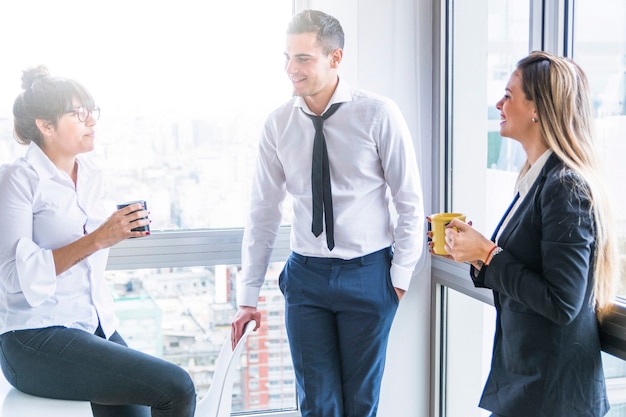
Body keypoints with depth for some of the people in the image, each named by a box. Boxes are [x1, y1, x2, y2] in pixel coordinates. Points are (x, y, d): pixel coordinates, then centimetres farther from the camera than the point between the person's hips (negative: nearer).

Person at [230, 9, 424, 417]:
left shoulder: (378, 114, -10)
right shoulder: (278, 124, -1)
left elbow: (410, 202, -5)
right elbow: (263, 212, 4)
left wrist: (400, 276, -6)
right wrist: (248, 296, 5)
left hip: (368, 276, -2)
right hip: (305, 275, 2)